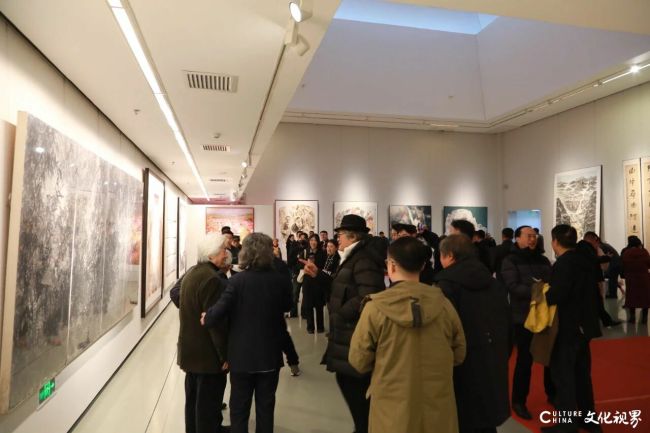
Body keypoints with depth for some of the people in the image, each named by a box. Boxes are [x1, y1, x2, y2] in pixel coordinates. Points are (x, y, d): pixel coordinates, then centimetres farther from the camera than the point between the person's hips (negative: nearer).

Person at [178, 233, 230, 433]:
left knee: (193, 399, 22)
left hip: (190, 350, 10)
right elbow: (216, 321, -25)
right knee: (208, 403, 4)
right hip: (208, 353, -9)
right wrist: (225, 355, -16)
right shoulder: (212, 279, -24)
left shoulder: (191, 273, 6)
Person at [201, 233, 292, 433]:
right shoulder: (281, 279, -11)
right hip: (270, 355, 2)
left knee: (239, 407, 16)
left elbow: (219, 310, -23)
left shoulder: (238, 280, -17)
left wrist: (207, 317, -3)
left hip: (242, 355, -1)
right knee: (266, 406, 18)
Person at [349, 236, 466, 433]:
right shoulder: (443, 304, -10)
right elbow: (459, 355, 2)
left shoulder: (375, 308, -18)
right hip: (439, 410, 2)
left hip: (393, 411, -2)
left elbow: (359, 361, -9)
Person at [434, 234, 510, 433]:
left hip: (462, 368, -6)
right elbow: (507, 325, 14)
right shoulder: (494, 283, 8)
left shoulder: (447, 284, -15)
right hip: (493, 367, 7)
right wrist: (501, 358, 24)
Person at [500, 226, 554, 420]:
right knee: (525, 359, 2)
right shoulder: (510, 261, -5)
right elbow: (513, 287, -18)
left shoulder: (543, 260, 12)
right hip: (524, 317, -5)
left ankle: (552, 393, 37)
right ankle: (519, 401, 17)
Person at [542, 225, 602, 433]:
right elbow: (590, 289, 13)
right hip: (583, 324, 9)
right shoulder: (584, 260, 7)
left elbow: (557, 295, -27)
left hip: (567, 327, -9)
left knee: (563, 374, 1)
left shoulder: (564, 263, -20)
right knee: (581, 372, 20)